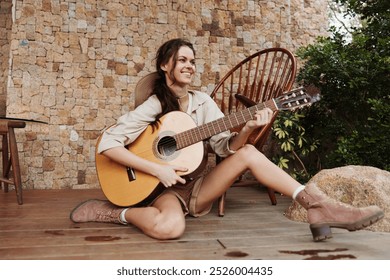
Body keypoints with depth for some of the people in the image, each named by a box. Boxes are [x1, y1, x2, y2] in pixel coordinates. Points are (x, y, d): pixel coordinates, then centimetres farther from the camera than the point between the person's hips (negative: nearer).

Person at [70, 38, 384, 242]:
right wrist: (157, 169, -25)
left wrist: (247, 129, -26)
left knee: (248, 153, -17)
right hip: (162, 188, -4)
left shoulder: (202, 101, 3)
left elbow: (226, 146, -4)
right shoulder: (152, 107, -12)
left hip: (196, 188, 5)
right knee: (169, 227, -40)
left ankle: (320, 207, -25)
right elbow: (107, 144, -20)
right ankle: (115, 212, -10)